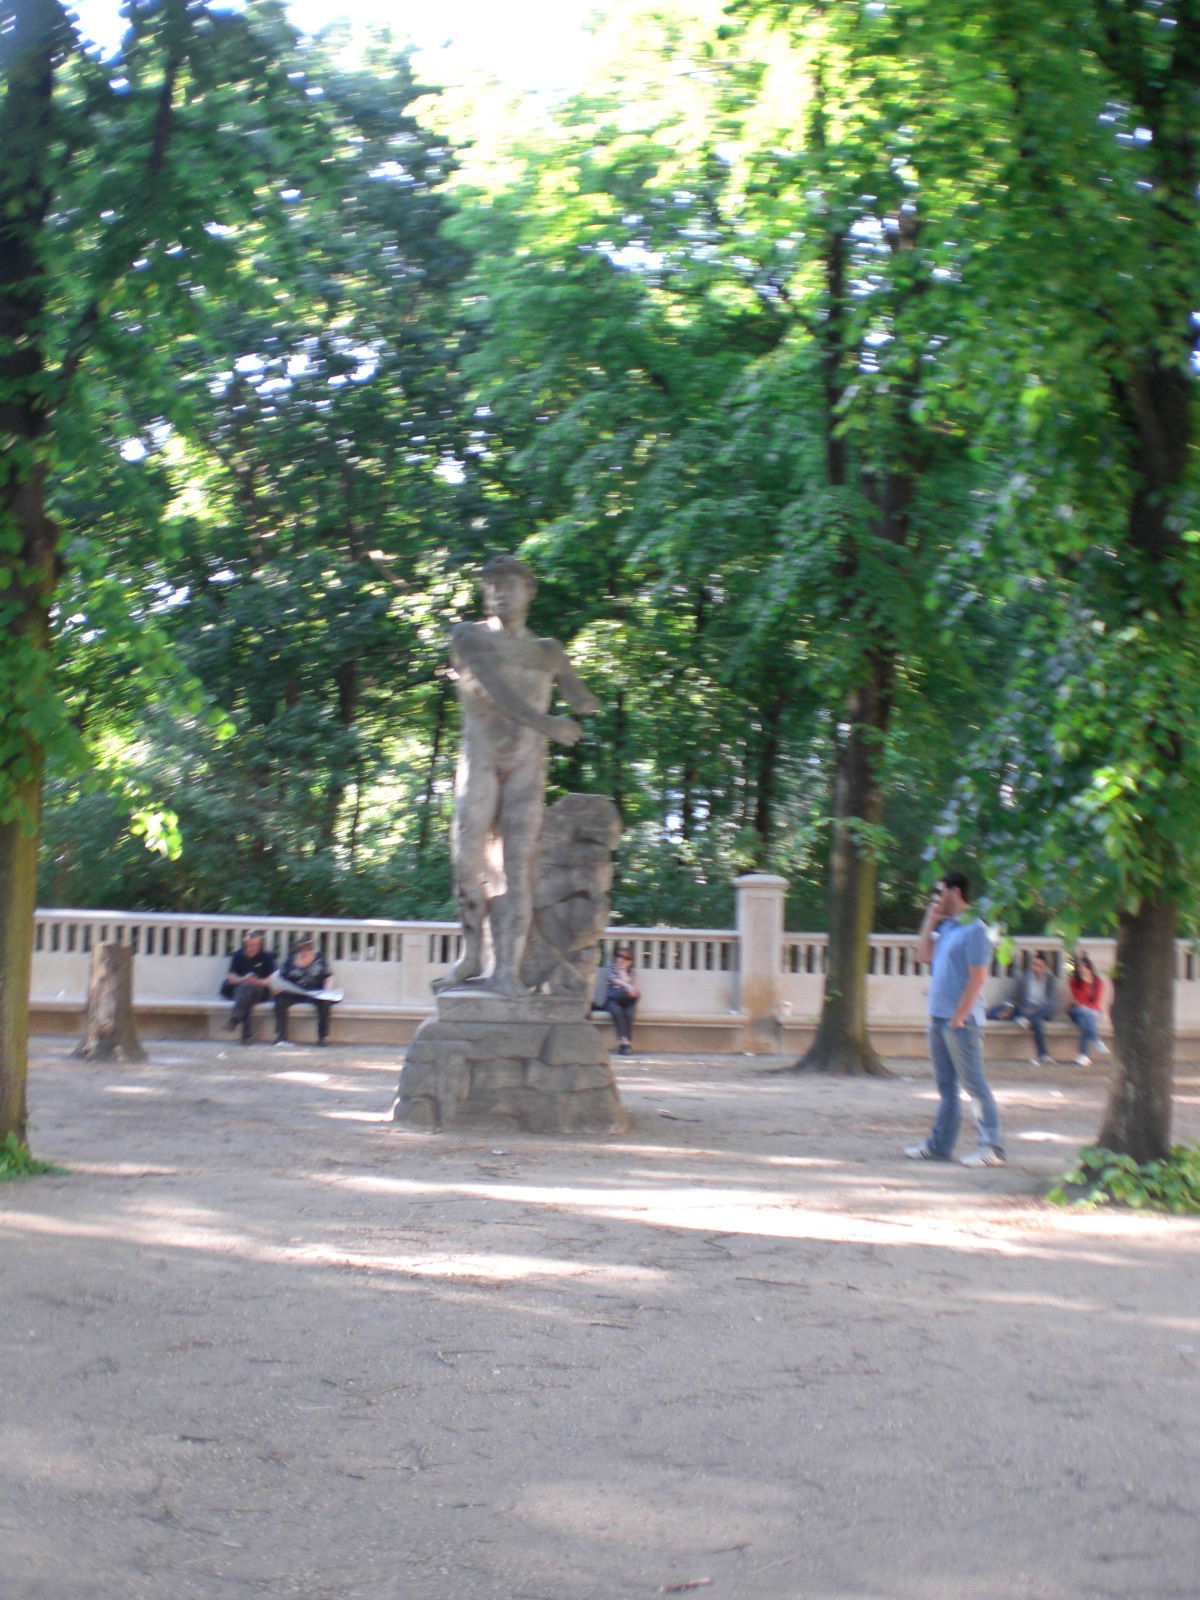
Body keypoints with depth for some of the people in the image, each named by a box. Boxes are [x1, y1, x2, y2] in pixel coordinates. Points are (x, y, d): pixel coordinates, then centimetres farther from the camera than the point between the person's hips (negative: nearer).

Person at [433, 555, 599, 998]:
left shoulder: (547, 651, 15)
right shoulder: (469, 638, 4)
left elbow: (584, 702, 14)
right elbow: (494, 687, -14)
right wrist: (543, 722, -26)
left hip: (527, 767, 1)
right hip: (480, 761, -1)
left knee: (517, 865, -8)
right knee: (469, 862, -3)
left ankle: (507, 969, -12)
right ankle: (472, 957, 13)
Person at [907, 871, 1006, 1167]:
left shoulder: (974, 929, -13)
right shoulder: (946, 927, 14)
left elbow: (978, 978, -18)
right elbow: (924, 956, 13)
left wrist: (958, 1018, -19)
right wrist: (930, 921, 9)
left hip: (961, 1021, -9)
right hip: (939, 1018, 9)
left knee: (975, 1085, -5)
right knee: (945, 1085, 12)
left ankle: (992, 1148, -1)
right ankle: (939, 1145, 18)